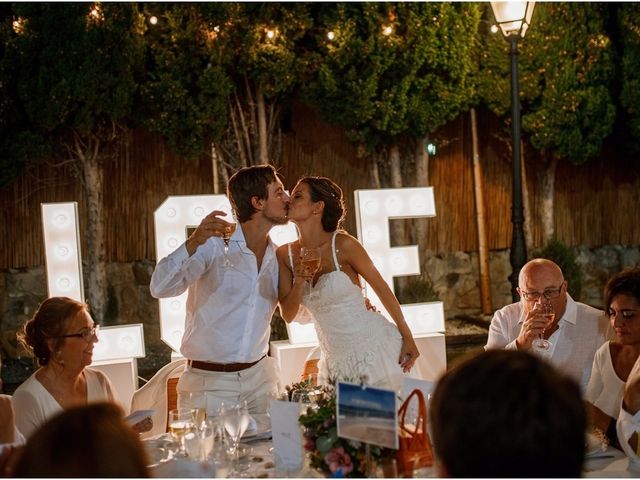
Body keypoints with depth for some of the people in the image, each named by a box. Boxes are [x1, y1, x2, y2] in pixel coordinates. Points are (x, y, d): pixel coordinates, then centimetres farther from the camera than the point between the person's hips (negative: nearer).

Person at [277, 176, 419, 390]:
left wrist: (407, 338, -2)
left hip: (372, 346, -4)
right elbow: (288, 315, 1)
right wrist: (299, 283, -18)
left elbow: (381, 287, -4)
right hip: (335, 358, 4)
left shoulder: (343, 244, -14)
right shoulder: (285, 254, -1)